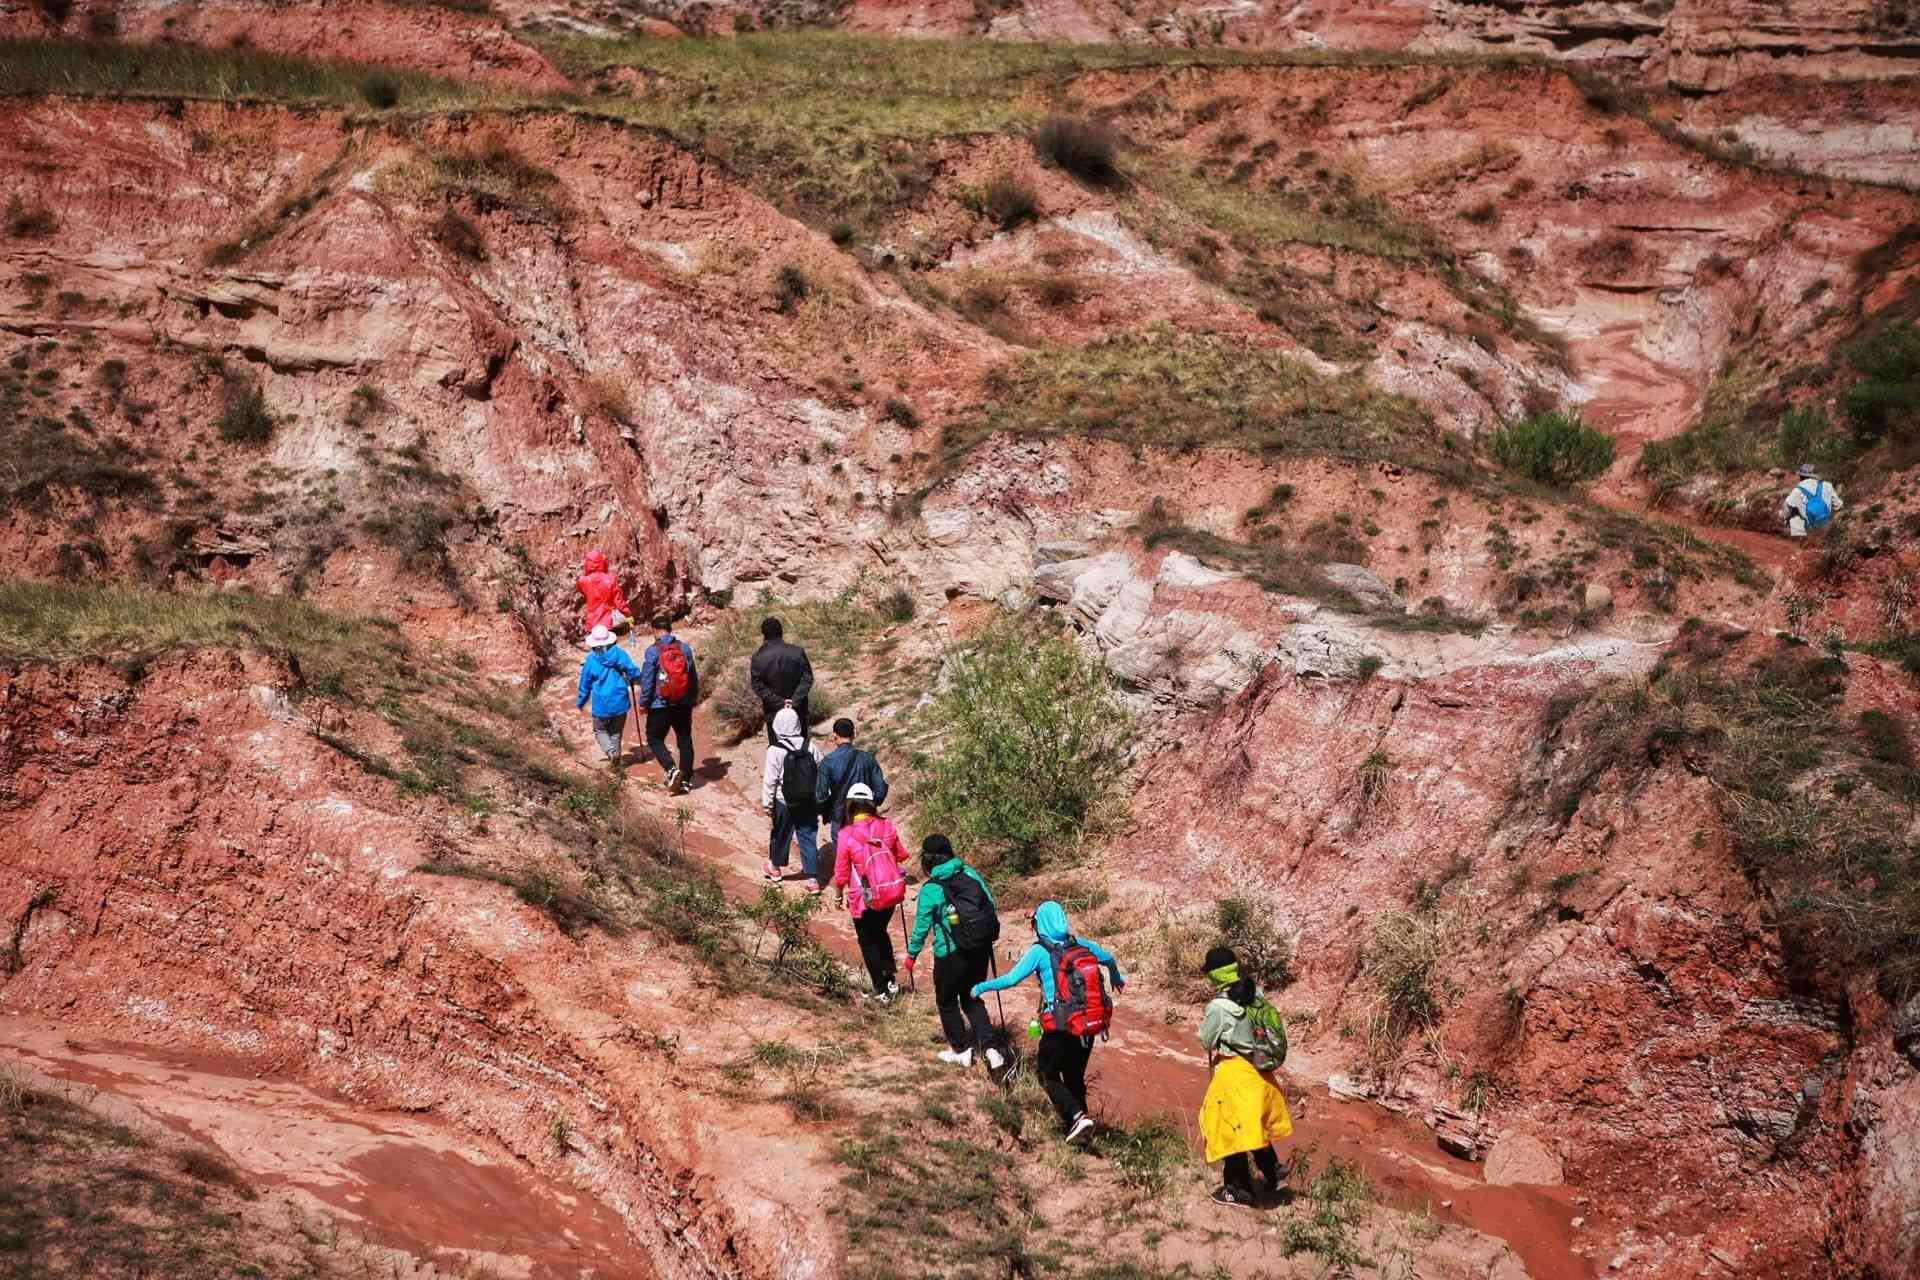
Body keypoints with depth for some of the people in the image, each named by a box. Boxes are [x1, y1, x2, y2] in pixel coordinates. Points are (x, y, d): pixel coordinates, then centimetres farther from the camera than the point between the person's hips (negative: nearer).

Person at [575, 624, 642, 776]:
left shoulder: (591, 659, -7)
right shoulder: (619, 653, -5)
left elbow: (585, 684, 2)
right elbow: (634, 673, -7)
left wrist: (581, 703, 17)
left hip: (601, 704, -2)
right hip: (620, 702, 2)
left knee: (600, 731, 16)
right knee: (616, 733, 16)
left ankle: (611, 752, -13)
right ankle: (616, 768, 17)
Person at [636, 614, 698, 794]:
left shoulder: (653, 651, -12)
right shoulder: (684, 648, 2)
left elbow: (647, 680, -12)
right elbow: (694, 677, 9)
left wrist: (644, 702, -1)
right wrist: (693, 698, 22)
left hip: (660, 705, -4)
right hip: (683, 705, 4)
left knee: (655, 739, 9)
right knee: (685, 740, 13)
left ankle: (671, 769, -12)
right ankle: (686, 779, 15)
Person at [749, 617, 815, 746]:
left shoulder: (758, 658, -11)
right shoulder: (797, 652, -7)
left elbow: (757, 686, -12)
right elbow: (807, 678, -9)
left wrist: (780, 703, -12)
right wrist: (794, 700, -14)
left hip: (774, 713, -1)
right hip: (799, 712, 1)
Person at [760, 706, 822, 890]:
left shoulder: (775, 751, -18)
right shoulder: (809, 747, -7)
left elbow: (770, 781, -14)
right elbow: (820, 772, 3)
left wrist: (767, 804, -2)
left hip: (784, 803, -2)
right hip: (808, 801, 2)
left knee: (780, 835, 18)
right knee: (808, 837, 9)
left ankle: (775, 868, 39)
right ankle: (812, 878, 9)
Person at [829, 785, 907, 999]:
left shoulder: (846, 835, -16)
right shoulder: (886, 826, -5)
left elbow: (841, 873, -9)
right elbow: (902, 855, 10)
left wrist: (838, 895, 8)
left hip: (865, 899, -4)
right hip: (891, 893, 4)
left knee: (868, 942, 14)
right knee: (880, 932, 28)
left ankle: (881, 990, 18)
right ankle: (891, 977, 19)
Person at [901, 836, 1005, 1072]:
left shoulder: (930, 890, -14)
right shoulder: (970, 874, -1)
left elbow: (922, 926, -7)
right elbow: (991, 904, 4)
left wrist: (912, 954, 8)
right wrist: (986, 937, 19)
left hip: (950, 955, -5)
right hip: (981, 949, 5)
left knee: (946, 1001, 19)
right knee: (972, 999, 20)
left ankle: (961, 1049, 27)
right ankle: (989, 1048, 6)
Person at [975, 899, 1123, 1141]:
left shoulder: (1040, 951, -10)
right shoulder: (1081, 945, 6)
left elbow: (1011, 979, -14)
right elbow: (1109, 959, 20)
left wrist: (981, 987, 1)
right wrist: (1117, 978, 41)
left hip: (1059, 1028, -5)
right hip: (1090, 1026, 5)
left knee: (1049, 1076, 7)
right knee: (1075, 1076, 20)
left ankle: (1077, 1116, -13)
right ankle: (1078, 1125, 25)